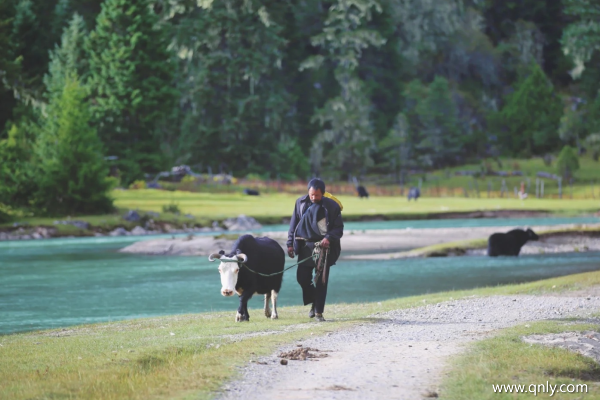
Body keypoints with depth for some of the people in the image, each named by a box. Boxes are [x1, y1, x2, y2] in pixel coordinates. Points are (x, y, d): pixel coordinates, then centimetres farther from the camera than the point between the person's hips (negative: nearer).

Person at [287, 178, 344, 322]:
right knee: (302, 277, 1)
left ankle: (319, 312, 3)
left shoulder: (332, 206, -9)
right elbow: (294, 223, 10)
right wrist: (290, 243, 5)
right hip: (305, 245, 3)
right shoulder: (301, 202, 1)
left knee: (321, 280, -3)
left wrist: (329, 238, -22)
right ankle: (313, 303, 26)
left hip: (324, 246, -3)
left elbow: (339, 229, -4)